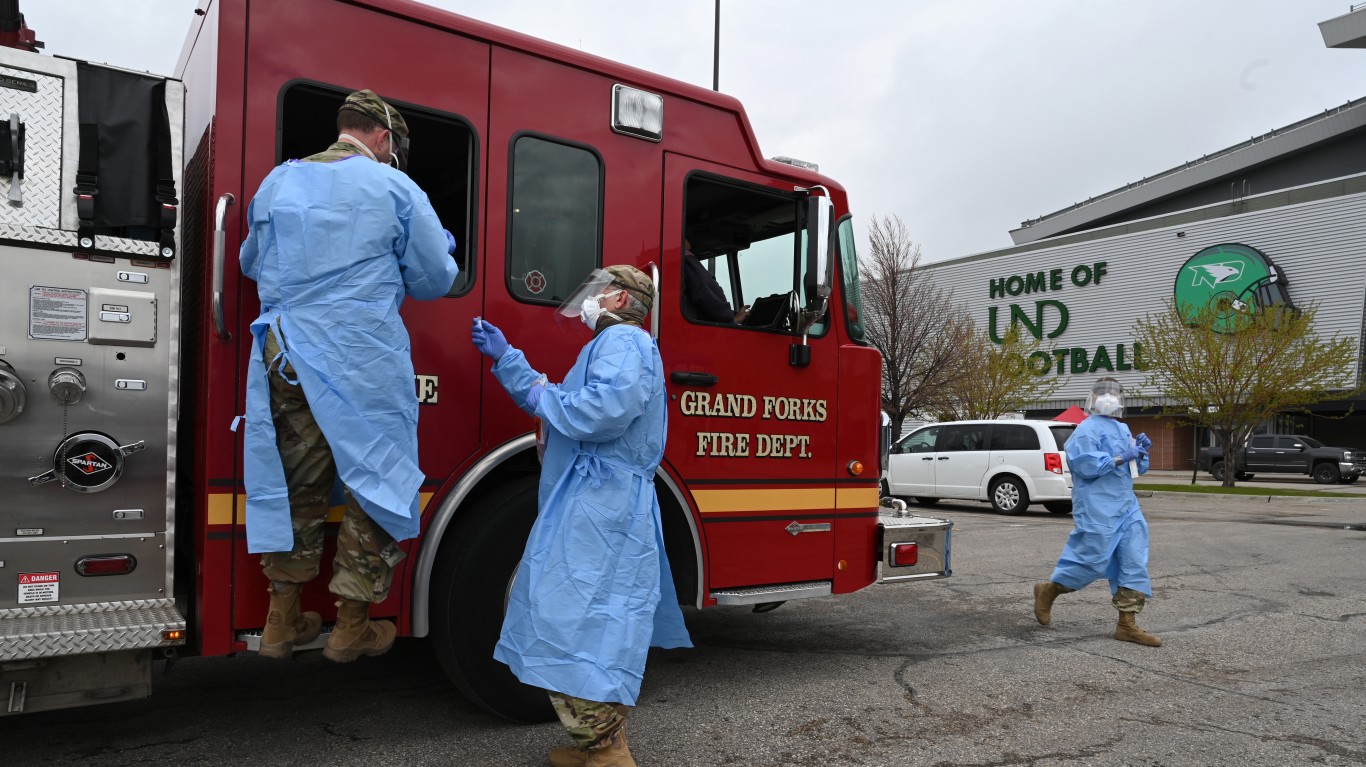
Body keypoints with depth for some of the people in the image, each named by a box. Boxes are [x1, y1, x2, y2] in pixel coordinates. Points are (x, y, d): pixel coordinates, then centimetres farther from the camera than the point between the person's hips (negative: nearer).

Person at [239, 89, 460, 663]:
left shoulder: (277, 181, 13)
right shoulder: (395, 188, -2)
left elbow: (251, 262, 25)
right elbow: (435, 278, 3)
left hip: (285, 355, 5)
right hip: (363, 362, -5)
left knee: (294, 486, 15)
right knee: (374, 485, 7)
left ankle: (282, 621, 24)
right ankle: (352, 628, 13)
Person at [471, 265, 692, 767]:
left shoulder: (624, 339, -9)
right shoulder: (611, 344, 26)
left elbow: (610, 407, -28)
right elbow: (556, 403, 30)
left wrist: (544, 399, -13)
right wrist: (504, 357, 27)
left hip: (600, 507, -11)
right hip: (599, 508, 11)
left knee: (575, 623, -11)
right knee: (600, 623, 15)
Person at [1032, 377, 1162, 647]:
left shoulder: (1123, 429, 18)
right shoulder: (1087, 430, -9)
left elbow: (1139, 468, 24)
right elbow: (1083, 464, -22)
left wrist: (1141, 450, 4)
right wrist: (1120, 458, -22)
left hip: (1126, 508, 9)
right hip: (1098, 509, -8)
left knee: (1134, 563, 3)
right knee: (1092, 560, -6)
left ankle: (1127, 624, 7)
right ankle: (1047, 591, 17)